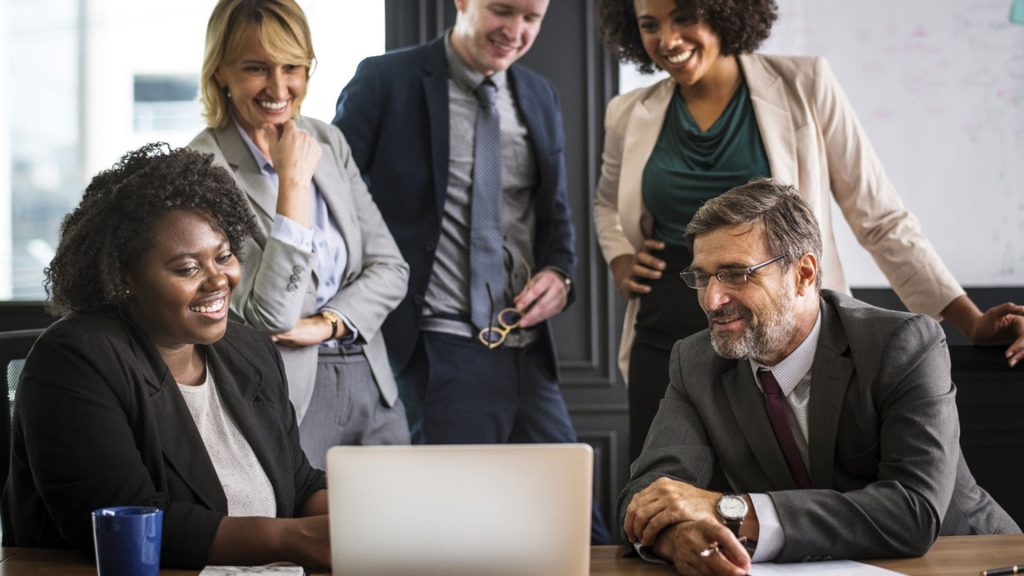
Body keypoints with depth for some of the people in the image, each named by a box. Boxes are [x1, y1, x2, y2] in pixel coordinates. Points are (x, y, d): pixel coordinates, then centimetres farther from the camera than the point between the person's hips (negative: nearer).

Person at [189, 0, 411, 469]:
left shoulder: (329, 141, 6)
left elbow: (389, 268, 7)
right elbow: (271, 315, -19)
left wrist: (326, 323, -11)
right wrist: (294, 181, -21)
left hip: (371, 384, 6)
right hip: (288, 395, -6)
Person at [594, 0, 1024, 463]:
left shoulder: (803, 85, -3)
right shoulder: (630, 116, 6)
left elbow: (880, 218, -1)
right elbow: (608, 203, 27)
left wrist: (971, 321, -7)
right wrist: (620, 261, 7)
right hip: (667, 349, 3)